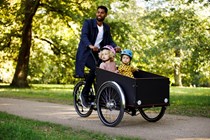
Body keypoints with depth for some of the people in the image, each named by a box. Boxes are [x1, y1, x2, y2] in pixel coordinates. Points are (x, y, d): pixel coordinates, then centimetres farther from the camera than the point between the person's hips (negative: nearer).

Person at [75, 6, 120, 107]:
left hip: (98, 53, 6)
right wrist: (91, 46, -41)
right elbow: (84, 36, -20)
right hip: (86, 52, -5)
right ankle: (84, 94, -15)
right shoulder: (88, 23, -4)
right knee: (94, 68, -31)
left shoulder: (106, 28, 13)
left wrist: (115, 47, -18)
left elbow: (109, 41, 6)